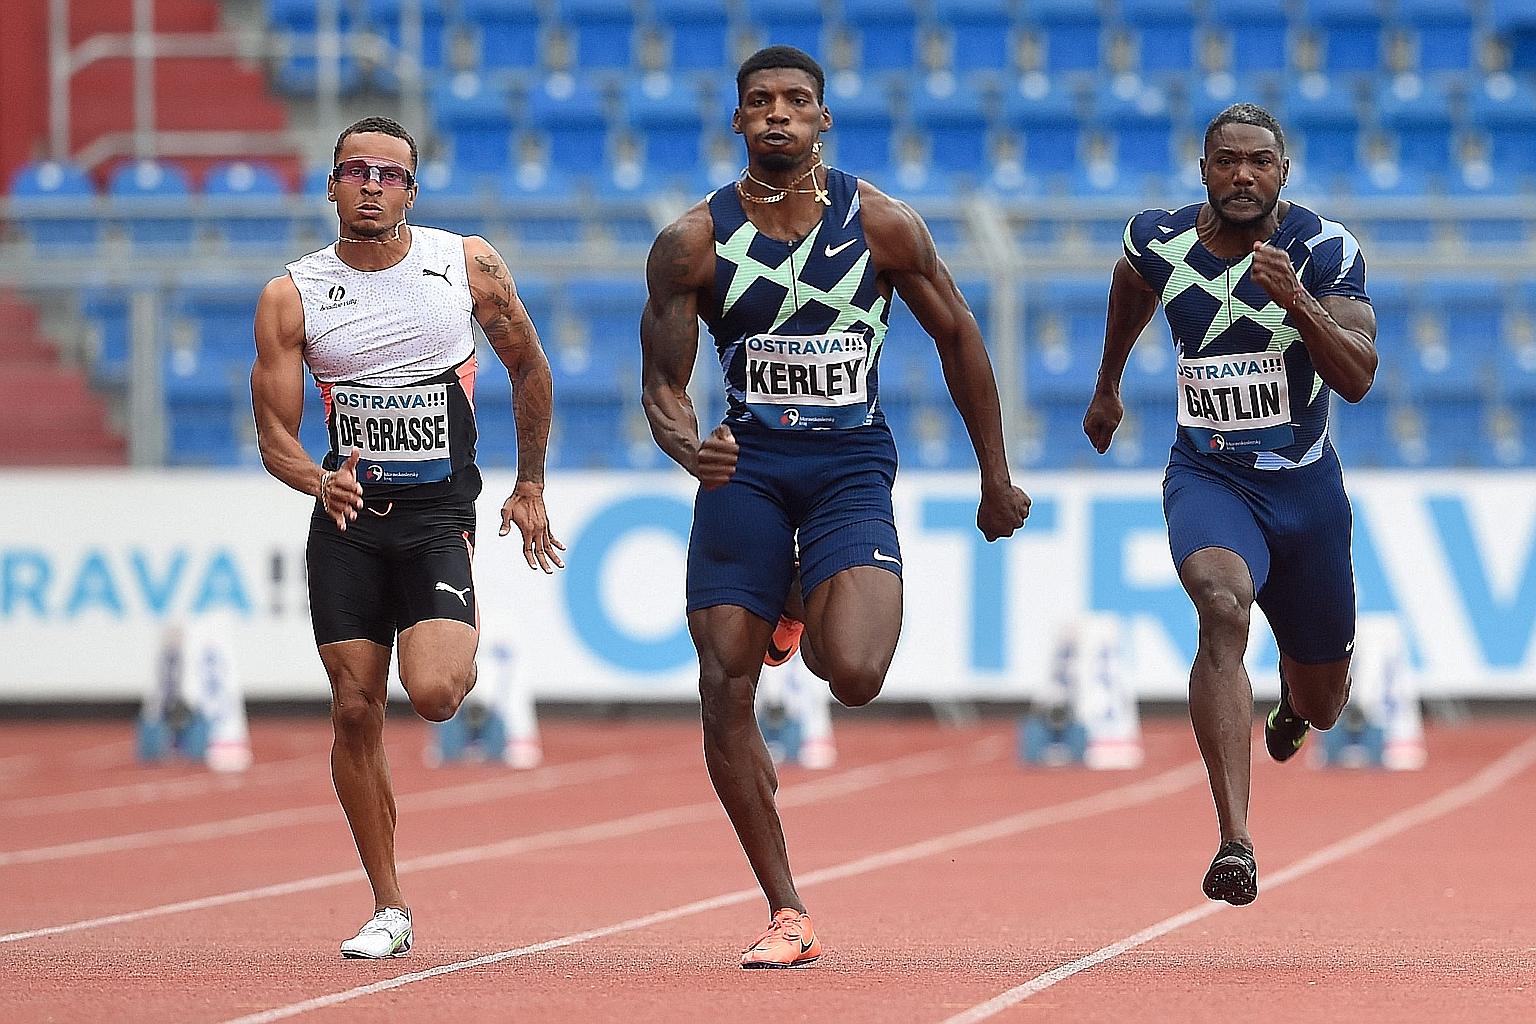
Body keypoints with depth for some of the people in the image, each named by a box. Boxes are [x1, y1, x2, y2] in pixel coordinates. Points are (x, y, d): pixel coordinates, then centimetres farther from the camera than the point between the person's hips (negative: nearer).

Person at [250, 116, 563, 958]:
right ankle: (388, 911, 11)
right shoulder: (292, 298, -2)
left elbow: (528, 366, 13)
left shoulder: (467, 265, -2)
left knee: (432, 694, -22)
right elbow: (274, 436, -2)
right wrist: (319, 480, -24)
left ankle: (464, 655, 17)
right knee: (355, 712, -1)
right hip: (346, 519, 2)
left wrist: (530, 487, 16)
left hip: (439, 517, -2)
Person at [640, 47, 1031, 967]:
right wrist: (690, 450, -24)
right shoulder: (694, 243, -4)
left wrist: (997, 480, 12)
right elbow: (664, 387, 0)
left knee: (855, 675, -23)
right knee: (726, 694, -7)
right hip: (744, 468, 1)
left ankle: (809, 611, 18)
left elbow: (959, 338, 7)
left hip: (852, 467, -1)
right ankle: (788, 916, 5)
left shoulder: (882, 225, -5)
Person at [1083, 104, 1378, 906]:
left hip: (1305, 486, 1)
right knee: (1222, 606, -35)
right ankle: (1235, 842, -41)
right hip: (1207, 476, -1)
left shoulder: (1325, 251, -13)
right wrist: (1107, 387, 31)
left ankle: (1293, 704, 58)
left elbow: (1358, 379, -23)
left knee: (1322, 705, 14)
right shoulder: (1159, 242, -7)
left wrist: (1294, 299, -37)